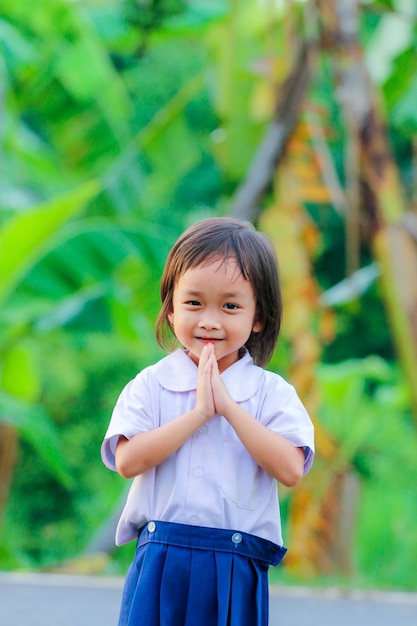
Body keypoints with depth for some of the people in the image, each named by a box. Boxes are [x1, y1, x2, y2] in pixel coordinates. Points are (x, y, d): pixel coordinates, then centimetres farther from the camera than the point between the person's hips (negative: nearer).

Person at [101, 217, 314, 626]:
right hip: (161, 565, 0)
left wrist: (228, 405, -13)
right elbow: (128, 461, -10)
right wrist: (199, 411, -14)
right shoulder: (151, 385, 3)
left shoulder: (272, 392, 2)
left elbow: (290, 469, -12)